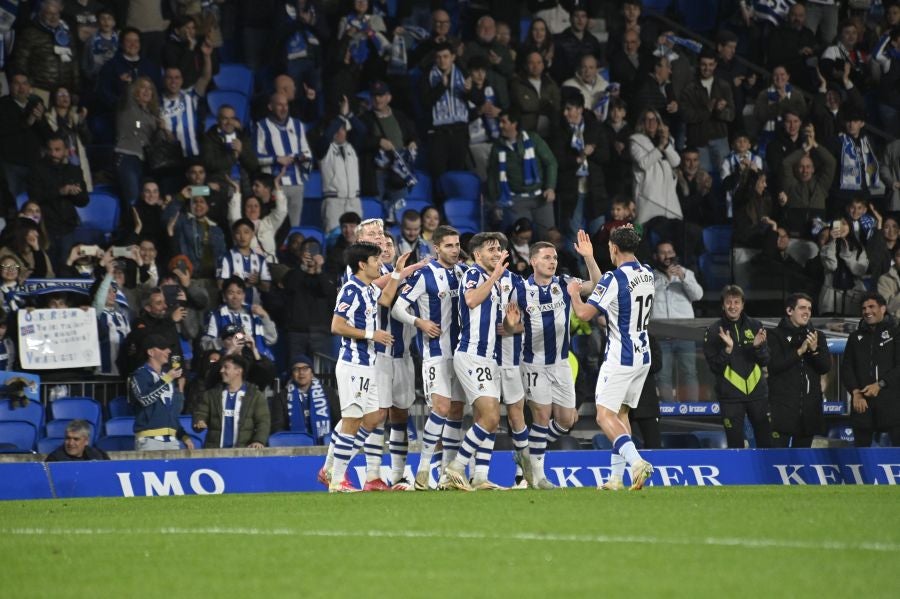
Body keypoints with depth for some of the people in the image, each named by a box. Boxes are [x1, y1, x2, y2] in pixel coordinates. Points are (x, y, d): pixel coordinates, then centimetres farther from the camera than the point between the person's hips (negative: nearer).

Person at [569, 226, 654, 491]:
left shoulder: (614, 279, -18)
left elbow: (584, 313, -18)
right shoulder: (647, 275, 7)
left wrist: (574, 292, 2)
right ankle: (616, 478, 14)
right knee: (621, 414, 16)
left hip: (619, 358, -8)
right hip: (643, 357, 8)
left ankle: (636, 460, -31)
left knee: (605, 416, -9)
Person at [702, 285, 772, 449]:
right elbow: (714, 366, -6)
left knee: (766, 441, 7)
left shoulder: (754, 326, 5)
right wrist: (727, 349, -21)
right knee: (735, 445, 2)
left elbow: (765, 361, 5)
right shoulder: (714, 331, -2)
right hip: (730, 396, -2)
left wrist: (758, 346, -14)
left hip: (757, 392, 2)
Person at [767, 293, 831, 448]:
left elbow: (826, 367, 5)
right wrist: (799, 351, -18)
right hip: (782, 405, -5)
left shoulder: (817, 336, 14)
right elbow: (773, 365, -12)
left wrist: (815, 349, -13)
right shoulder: (775, 335, 0)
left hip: (809, 406, 5)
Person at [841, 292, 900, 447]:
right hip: (862, 401, 4)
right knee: (861, 445, 5)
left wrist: (880, 385, -15)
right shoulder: (856, 337, 17)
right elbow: (846, 368, 10)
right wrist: (855, 392, -6)